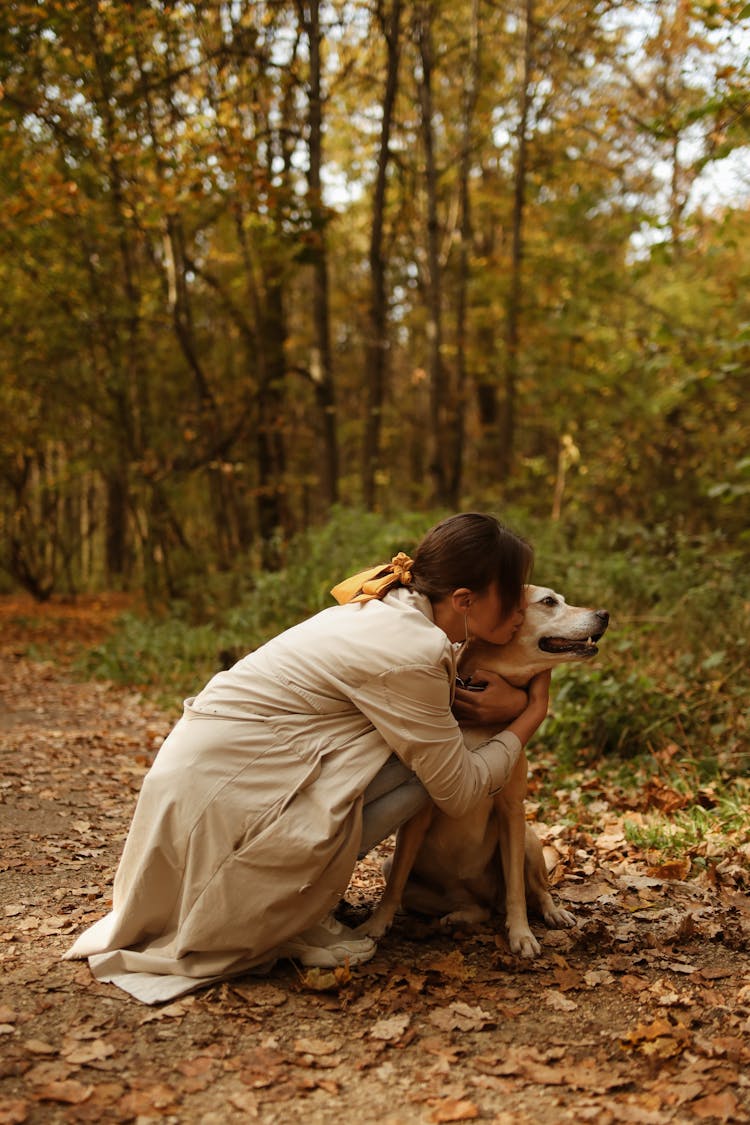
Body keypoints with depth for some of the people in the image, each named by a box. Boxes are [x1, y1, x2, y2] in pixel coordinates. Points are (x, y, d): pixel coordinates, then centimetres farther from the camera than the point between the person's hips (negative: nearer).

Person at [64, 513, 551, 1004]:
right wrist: (531, 716, 2)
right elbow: (459, 792, -12)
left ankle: (295, 897, 11)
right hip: (218, 794, -9)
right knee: (424, 764, -13)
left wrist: (481, 706, -2)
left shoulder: (388, 609, 5)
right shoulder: (410, 653, -20)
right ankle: (294, 914, -2)